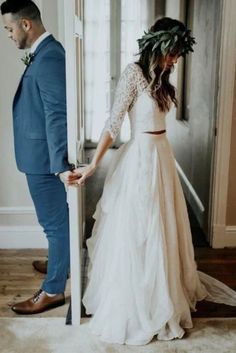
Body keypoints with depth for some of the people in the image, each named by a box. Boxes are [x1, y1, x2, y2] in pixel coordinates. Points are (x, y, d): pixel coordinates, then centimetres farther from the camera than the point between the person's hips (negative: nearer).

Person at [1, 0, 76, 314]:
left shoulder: (49, 57, -20)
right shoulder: (44, 53, 11)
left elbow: (57, 115, -27)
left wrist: (62, 164, -30)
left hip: (43, 157, -10)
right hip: (41, 154, 10)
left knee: (56, 222, 2)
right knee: (57, 219, 23)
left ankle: (53, 291, 17)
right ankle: (59, 263, 43)